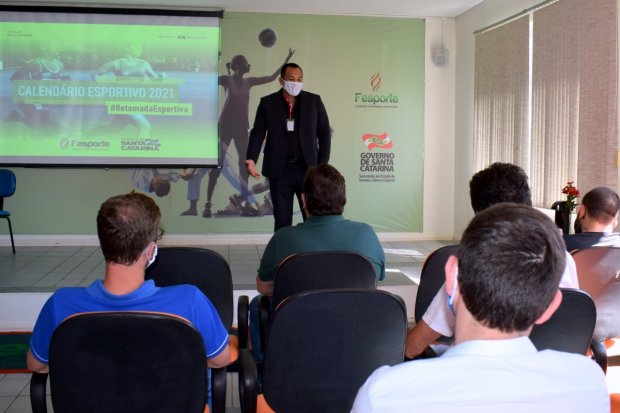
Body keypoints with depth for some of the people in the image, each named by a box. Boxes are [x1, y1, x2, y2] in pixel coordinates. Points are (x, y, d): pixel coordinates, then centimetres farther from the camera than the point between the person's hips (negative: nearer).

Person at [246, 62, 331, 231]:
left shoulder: (314, 101, 4)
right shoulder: (267, 103, 3)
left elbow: (324, 133, 5)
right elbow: (258, 133, -1)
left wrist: (323, 165, -2)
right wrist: (251, 159, -18)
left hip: (308, 168, 0)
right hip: (280, 170, 0)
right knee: (282, 219, 6)